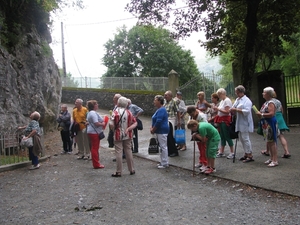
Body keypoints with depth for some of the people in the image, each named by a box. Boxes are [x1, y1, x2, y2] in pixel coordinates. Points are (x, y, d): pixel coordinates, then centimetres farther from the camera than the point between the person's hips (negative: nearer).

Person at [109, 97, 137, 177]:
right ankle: (132, 170, 20)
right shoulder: (129, 112, 2)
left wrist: (113, 129, -1)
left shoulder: (115, 112, -13)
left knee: (118, 153, 1)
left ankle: (119, 172, 5)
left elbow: (111, 125, -20)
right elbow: (135, 123, 1)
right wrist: (128, 129, -3)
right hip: (127, 136, 4)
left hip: (118, 136, -4)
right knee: (128, 151, 13)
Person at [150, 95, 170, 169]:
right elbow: (155, 120, 20)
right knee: (162, 147, 15)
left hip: (162, 131, -11)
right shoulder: (159, 109, 15)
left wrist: (153, 130, -12)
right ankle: (163, 162, 23)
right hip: (159, 131, 11)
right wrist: (152, 127, 6)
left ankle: (165, 163, 2)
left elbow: (158, 122, -22)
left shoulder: (161, 110, -17)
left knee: (163, 147, -4)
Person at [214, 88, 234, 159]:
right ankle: (221, 152, 18)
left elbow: (227, 112, -21)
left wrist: (218, 109, -18)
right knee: (222, 136, 12)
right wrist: (216, 109, 1)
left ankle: (232, 152, 6)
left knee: (227, 136, -3)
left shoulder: (227, 100, -13)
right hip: (221, 120, 9)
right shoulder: (222, 101, 14)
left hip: (225, 120, -9)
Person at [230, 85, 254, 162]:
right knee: (241, 138, 12)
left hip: (245, 123, -9)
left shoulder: (247, 100, -11)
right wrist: (232, 110, -4)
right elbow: (233, 108, 20)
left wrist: (236, 110, -20)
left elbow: (247, 111, -21)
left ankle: (250, 155, 0)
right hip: (239, 123, 9)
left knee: (245, 138, -7)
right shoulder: (237, 99, 15)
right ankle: (246, 154, 23)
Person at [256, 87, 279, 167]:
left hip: (270, 124, -10)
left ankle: (275, 160, -4)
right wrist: (260, 114, 7)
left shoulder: (271, 103, -15)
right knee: (268, 141, 15)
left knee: (272, 141, -7)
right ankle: (272, 158, 25)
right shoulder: (266, 102, 15)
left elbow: (271, 114, -26)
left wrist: (261, 114, -18)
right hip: (266, 124, 10)